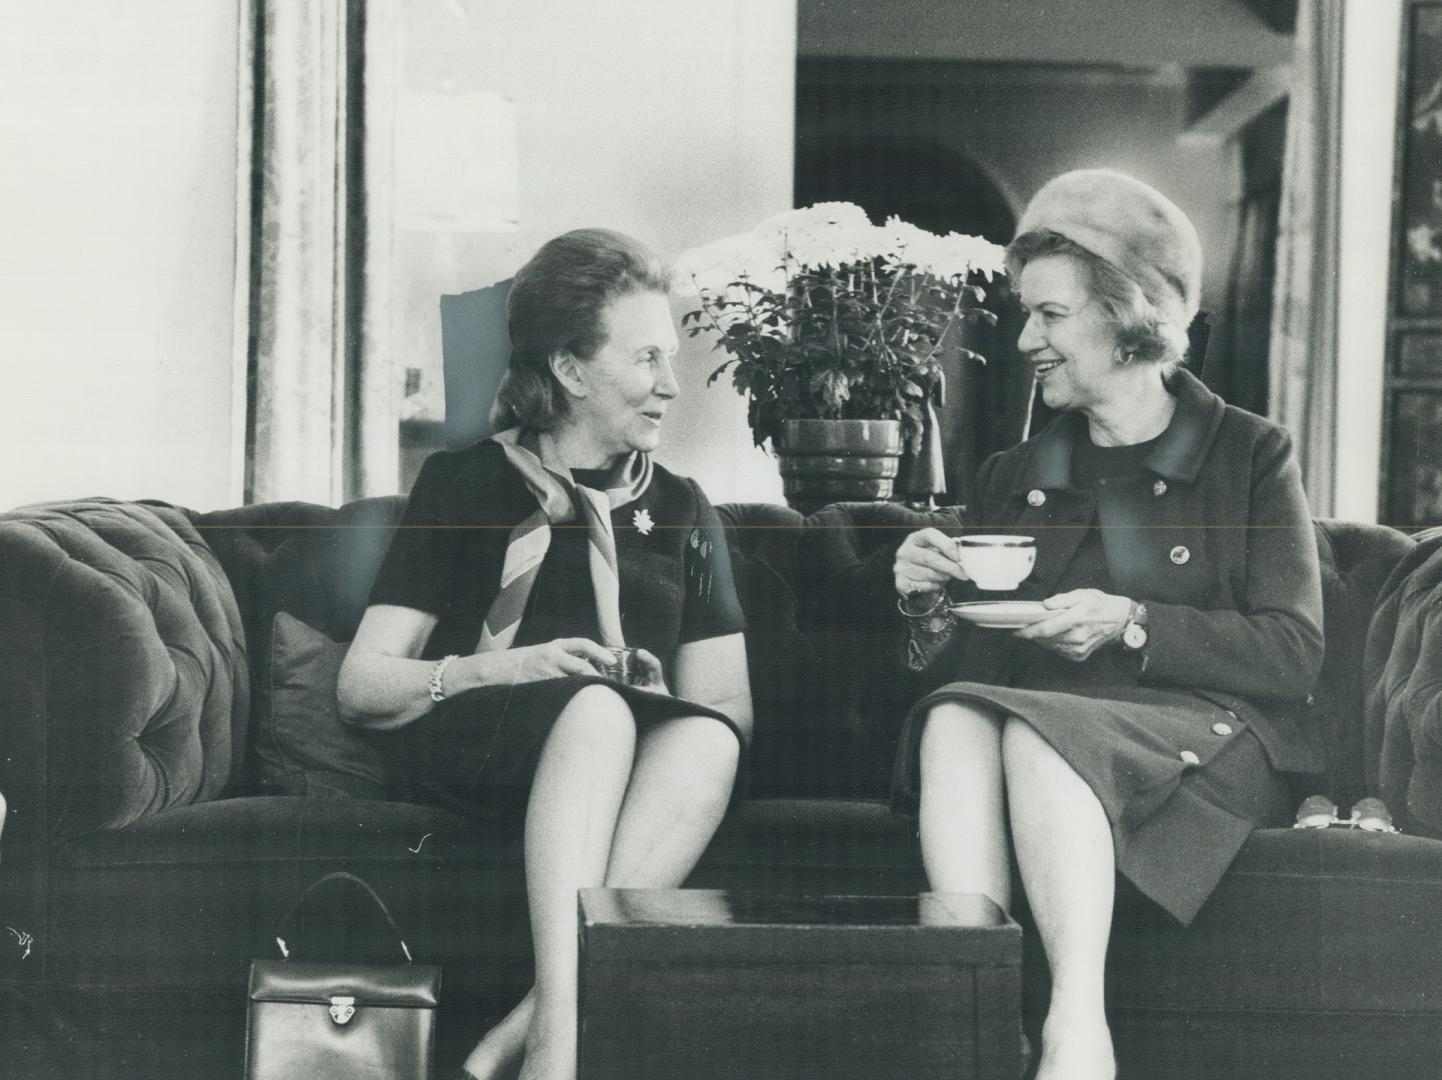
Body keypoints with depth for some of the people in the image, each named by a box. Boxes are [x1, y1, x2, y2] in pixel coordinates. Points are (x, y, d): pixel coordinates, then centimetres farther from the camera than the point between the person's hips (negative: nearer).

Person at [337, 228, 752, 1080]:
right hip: (470, 750, -3)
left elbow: (731, 707, 13)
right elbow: (361, 687, 5)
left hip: (634, 756, 3)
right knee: (597, 706, -36)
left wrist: (656, 694, -11)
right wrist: (504, 668, -11)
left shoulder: (681, 513, 23)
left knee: (709, 738, -33)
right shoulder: (468, 485, 13)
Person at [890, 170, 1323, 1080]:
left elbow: (1295, 654, -1)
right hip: (1042, 725, 4)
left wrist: (1130, 625, -12)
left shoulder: (1251, 455, 8)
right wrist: (930, 605, -1)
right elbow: (965, 662, 21)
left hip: (1200, 740, -4)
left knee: (1033, 730, -36)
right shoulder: (1013, 476, 22)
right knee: (956, 713, -32)